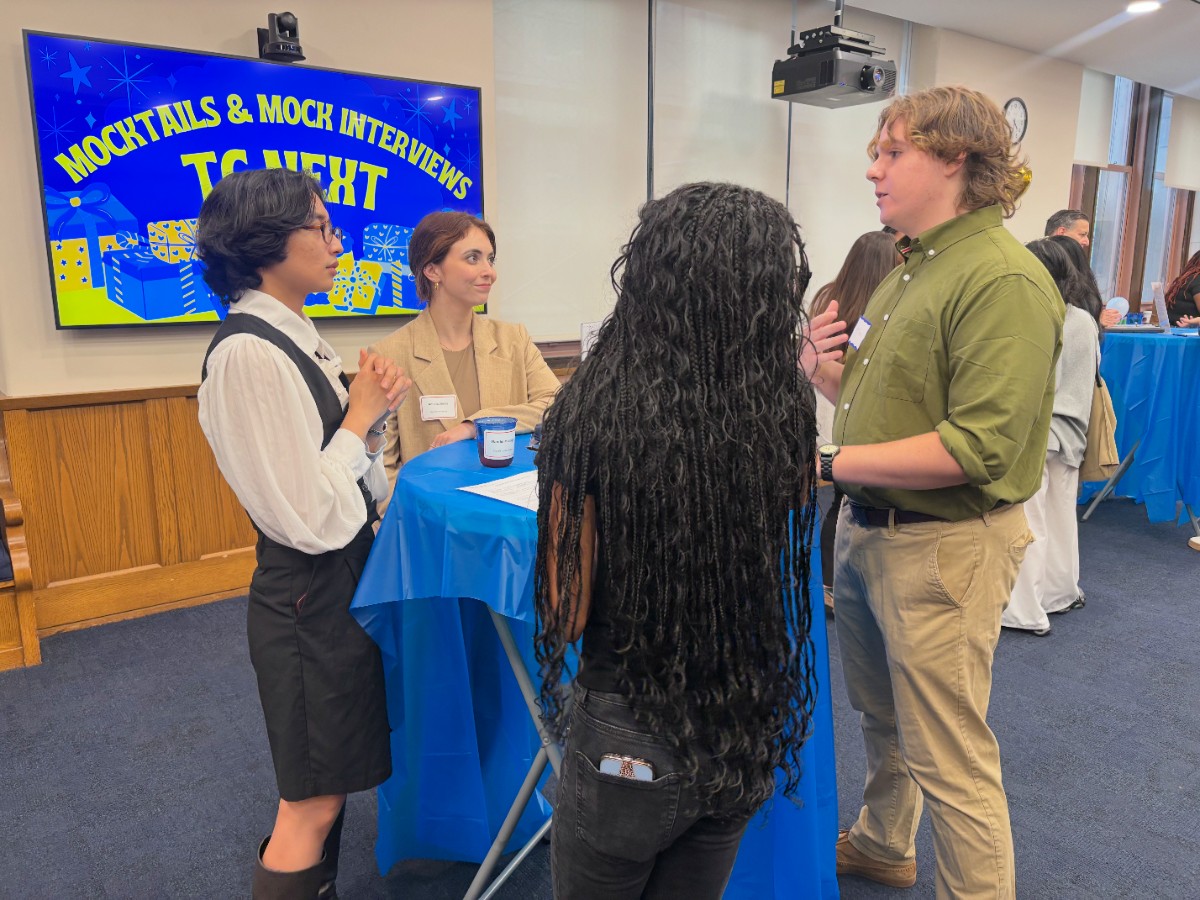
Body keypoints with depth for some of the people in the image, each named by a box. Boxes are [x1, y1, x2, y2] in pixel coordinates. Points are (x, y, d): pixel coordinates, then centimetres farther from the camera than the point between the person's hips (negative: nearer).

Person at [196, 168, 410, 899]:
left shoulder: (295, 335, 6)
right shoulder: (249, 353, -22)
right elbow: (314, 522, -24)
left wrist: (373, 409, -5)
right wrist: (362, 415, -14)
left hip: (345, 581, 9)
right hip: (310, 598, -9)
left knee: (327, 784, 23)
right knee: (311, 804, 8)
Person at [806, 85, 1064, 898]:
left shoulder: (1004, 280, -18)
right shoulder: (911, 268, 11)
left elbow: (978, 447, -27)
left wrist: (830, 460, -24)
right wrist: (828, 370, -3)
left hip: (943, 546, -9)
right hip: (867, 528, 9)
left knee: (950, 763, 4)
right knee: (882, 718, 26)